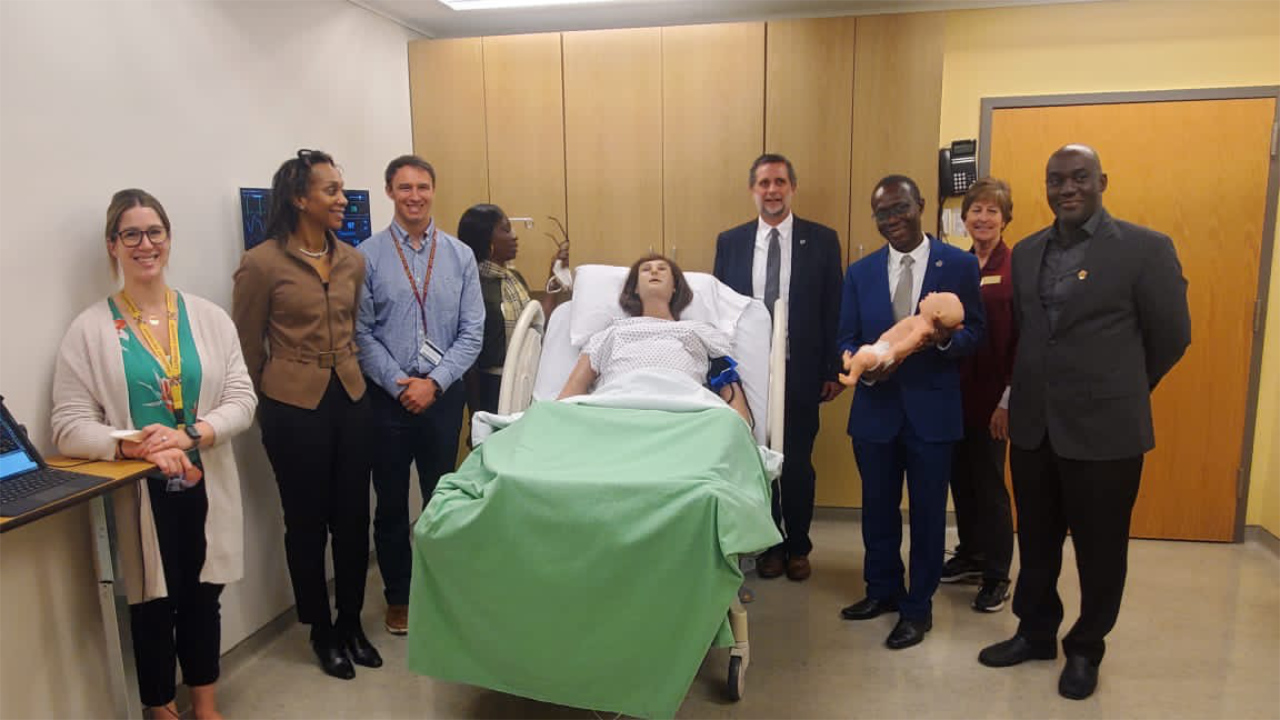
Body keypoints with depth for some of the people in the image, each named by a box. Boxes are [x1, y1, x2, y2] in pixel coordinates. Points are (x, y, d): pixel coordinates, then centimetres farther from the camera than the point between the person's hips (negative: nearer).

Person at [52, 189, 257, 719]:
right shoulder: (89, 329, -4)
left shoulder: (209, 317, 1)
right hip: (138, 495, -2)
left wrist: (189, 435, -19)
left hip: (206, 489, 2)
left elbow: (242, 400, -3)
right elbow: (69, 427, -9)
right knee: (153, 608, 11)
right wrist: (138, 448, -23)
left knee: (203, 599, 16)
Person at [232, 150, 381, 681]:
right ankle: (321, 631, 27)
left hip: (350, 401, 5)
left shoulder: (352, 260, 5)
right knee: (308, 523, 9)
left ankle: (351, 623, 29)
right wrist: (273, 406, 8)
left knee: (353, 518, 10)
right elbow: (248, 348, -1)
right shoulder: (262, 264, -10)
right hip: (294, 409, -4)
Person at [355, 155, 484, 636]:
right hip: (387, 395, -1)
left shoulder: (460, 256, 0)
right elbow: (362, 333, -5)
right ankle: (398, 597, 30)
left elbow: (472, 333, -2)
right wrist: (399, 384, -12)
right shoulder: (367, 256, -4)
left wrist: (434, 383, -11)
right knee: (391, 502, 12)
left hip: (443, 394, 1)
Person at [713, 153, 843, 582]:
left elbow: (833, 310, -2)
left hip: (800, 371, -1)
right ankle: (770, 545, 30)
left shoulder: (822, 240, -1)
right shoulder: (730, 242, 4)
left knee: (798, 462, 9)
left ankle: (798, 547, 29)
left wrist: (833, 369, -5)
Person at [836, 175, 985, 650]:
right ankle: (882, 590, 36)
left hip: (932, 409, -2)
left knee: (928, 511, 7)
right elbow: (847, 340, 4)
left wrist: (947, 337, -24)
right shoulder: (860, 273, 6)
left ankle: (918, 607, 24)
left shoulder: (959, 264, -2)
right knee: (877, 507, 15)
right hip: (875, 409, 3)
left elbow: (976, 331, -1)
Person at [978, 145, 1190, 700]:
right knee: (1036, 541, 17)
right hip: (1032, 426, 4)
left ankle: (1085, 649, 30)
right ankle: (1035, 632, 35)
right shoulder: (1026, 252, 7)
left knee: (1099, 548, 11)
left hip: (1105, 430, -4)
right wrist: (1034, 391, 16)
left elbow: (1171, 338, -2)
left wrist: (1117, 394, 8)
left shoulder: (1146, 248, -8)